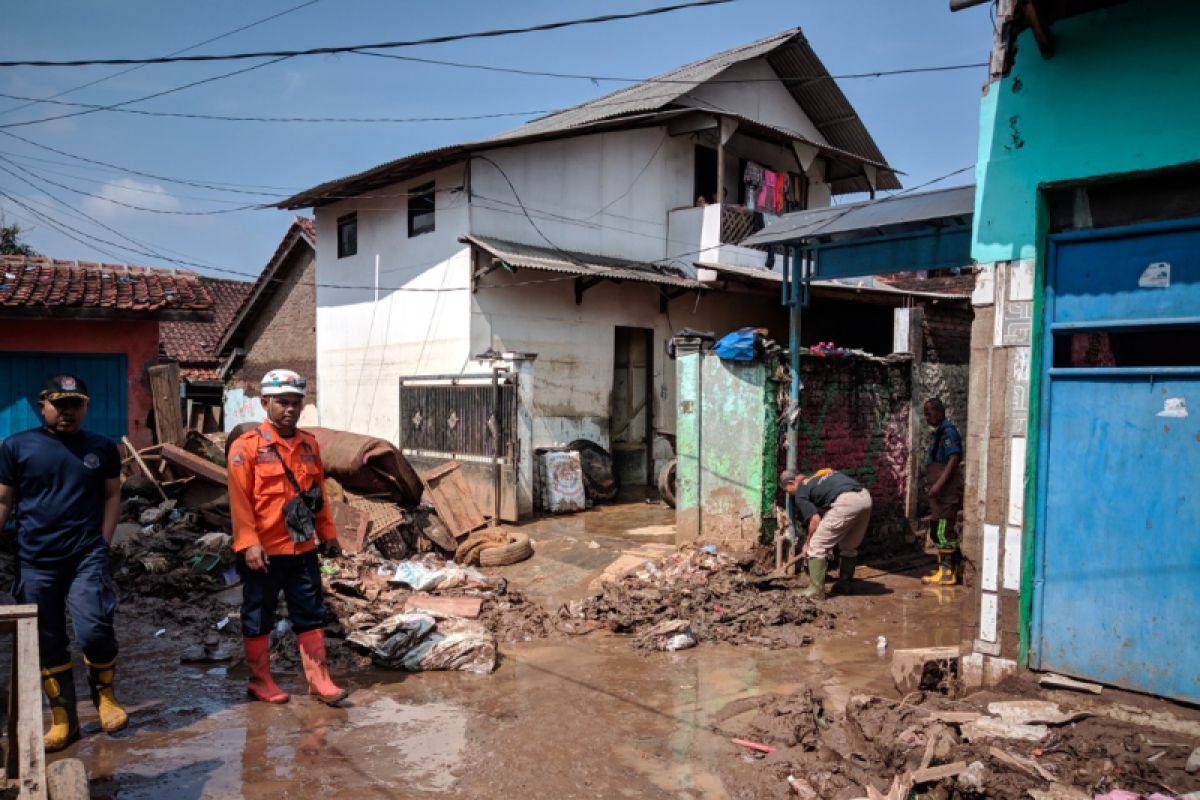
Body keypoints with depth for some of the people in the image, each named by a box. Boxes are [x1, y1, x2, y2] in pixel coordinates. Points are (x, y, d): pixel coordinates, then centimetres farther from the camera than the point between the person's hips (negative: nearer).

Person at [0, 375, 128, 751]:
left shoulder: (102, 448, 4)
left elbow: (112, 496, 10)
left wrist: (103, 542, 0)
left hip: (87, 557, -1)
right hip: (35, 561, 1)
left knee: (94, 630, -12)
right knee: (48, 642, 9)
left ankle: (104, 695, 16)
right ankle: (63, 718, 23)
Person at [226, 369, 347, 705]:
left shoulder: (309, 444, 7)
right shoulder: (246, 447, -9)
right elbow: (239, 499, -13)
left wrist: (327, 532, 14)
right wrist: (249, 543, -19)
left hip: (303, 549, 5)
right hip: (264, 551, -5)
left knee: (311, 614, 9)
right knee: (258, 616, 10)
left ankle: (318, 678, 18)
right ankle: (260, 680, 25)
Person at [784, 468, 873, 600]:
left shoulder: (800, 493, 11)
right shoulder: (816, 477, 33)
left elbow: (815, 520, 3)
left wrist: (807, 543, 18)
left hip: (846, 502, -8)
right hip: (865, 497, 8)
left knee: (817, 546, 4)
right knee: (849, 547, 25)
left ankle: (816, 591, 5)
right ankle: (844, 584, 33)